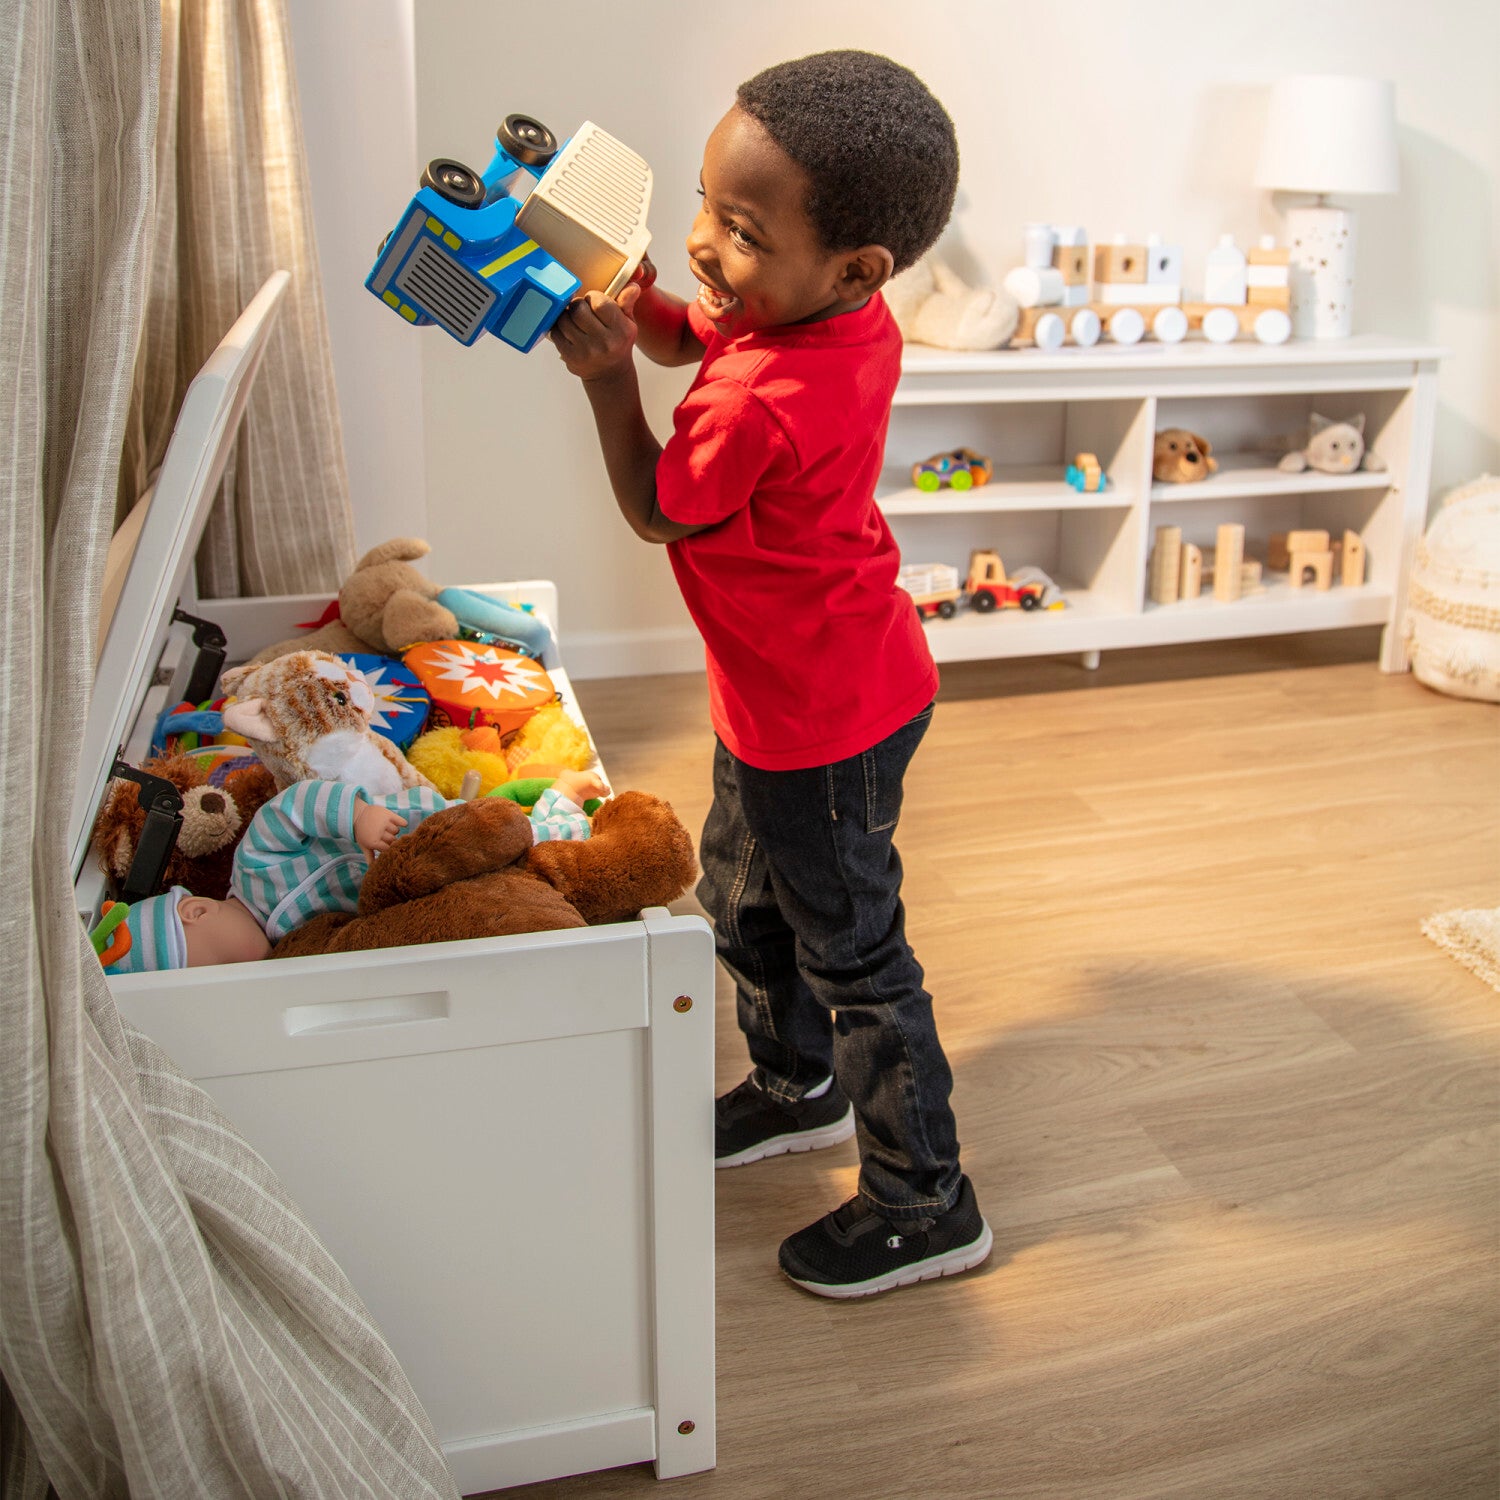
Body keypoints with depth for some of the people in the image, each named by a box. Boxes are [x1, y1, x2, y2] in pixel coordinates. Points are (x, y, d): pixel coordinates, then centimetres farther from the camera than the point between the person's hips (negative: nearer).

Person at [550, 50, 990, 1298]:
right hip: (792, 695, 10)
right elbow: (684, 334, 12)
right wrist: (621, 294, -6)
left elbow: (655, 512, -14)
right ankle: (799, 1092, 48)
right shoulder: (856, 319, -6)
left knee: (850, 951, 5)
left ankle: (926, 1206, 24)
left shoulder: (758, 407, -35)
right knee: (744, 899, 26)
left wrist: (604, 378, -15)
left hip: (822, 721, -9)